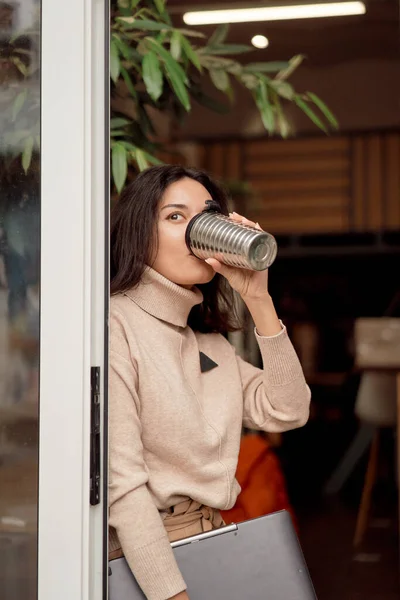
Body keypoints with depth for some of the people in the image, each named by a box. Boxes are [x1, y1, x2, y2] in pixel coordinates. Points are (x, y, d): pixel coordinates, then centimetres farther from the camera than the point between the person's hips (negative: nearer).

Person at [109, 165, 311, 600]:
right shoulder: (115, 324, -12)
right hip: (141, 558, -7)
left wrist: (257, 299, -3)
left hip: (214, 543, 7)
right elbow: (121, 483, -17)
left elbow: (288, 413, 2)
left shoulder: (209, 339, 13)